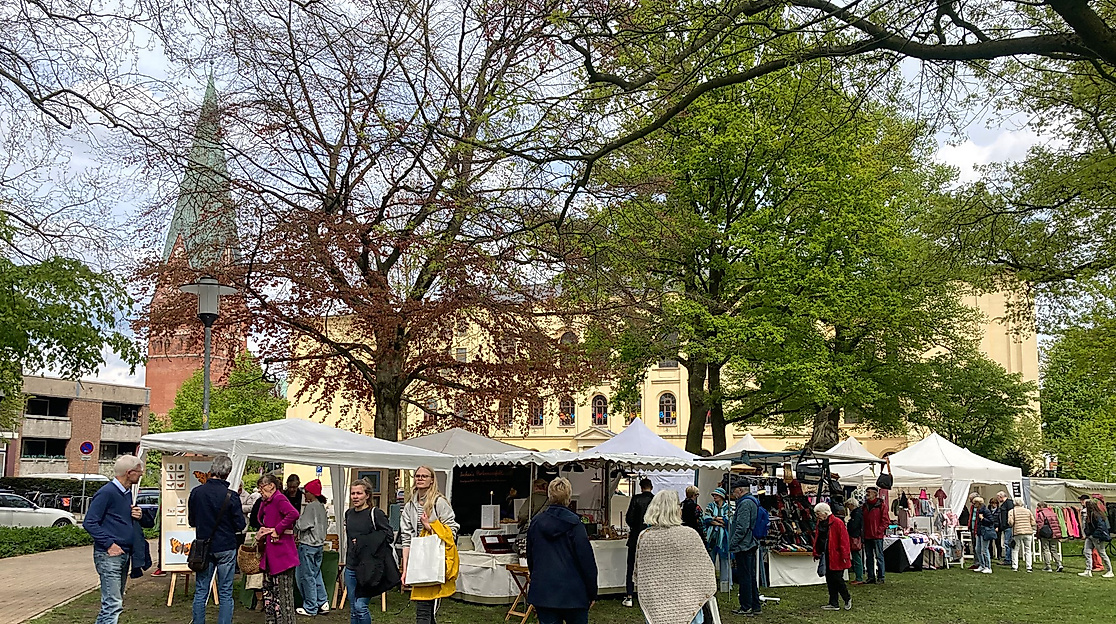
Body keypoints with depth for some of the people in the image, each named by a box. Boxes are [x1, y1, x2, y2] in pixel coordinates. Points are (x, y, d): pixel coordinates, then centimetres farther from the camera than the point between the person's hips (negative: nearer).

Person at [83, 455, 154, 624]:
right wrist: (109, 544, -20)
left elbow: (150, 523, 22)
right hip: (109, 555, -9)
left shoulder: (130, 493, 15)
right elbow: (89, 523, -16)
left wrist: (141, 516, 0)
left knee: (114, 602, 14)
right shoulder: (107, 492, -11)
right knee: (113, 604, -13)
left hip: (125, 554, 9)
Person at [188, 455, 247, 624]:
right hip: (226, 548, -3)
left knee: (200, 592, 12)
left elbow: (191, 521, 7)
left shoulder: (196, 492, -5)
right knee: (225, 594, 5)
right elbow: (240, 525, -9)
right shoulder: (231, 496, -16)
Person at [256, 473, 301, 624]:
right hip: (270, 555, 10)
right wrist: (261, 533, 7)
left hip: (282, 553, -10)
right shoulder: (267, 502, 18)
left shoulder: (279, 499, -13)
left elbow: (293, 514, -30)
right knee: (268, 589, 14)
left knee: (284, 592, -5)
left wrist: (277, 530, -22)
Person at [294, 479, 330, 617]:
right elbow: (326, 524, 17)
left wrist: (296, 519, 1)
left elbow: (300, 525, -17)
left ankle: (310, 608, 6)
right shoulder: (322, 507, 9)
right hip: (320, 544, 9)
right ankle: (323, 603, 15)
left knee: (307, 576, 0)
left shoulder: (310, 507, -17)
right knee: (316, 574, 16)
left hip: (308, 545, -9)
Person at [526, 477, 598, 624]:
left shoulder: (536, 523, 3)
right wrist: (592, 593, -1)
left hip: (542, 591, 4)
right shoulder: (574, 524, -10)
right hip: (572, 592, -3)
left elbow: (530, 558, 15)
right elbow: (587, 559, -9)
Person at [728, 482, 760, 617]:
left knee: (745, 577, -4)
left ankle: (746, 608, 0)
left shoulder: (745, 503, -17)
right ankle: (755, 606, 19)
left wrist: (732, 544, -17)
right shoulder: (752, 502, 15)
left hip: (743, 545, -10)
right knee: (752, 576, 14)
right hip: (751, 544, 10)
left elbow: (742, 527, -24)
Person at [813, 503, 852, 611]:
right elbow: (817, 539, 19)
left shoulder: (837, 523, -13)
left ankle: (847, 599, 15)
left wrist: (844, 555, -15)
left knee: (837, 578, -5)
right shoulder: (820, 523, 11)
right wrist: (816, 553, 15)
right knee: (830, 580, 8)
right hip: (826, 557, 8)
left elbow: (843, 540, -14)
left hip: (836, 556, -7)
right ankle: (834, 604, 13)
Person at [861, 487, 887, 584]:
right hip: (867, 536, 6)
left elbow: (886, 520, -5)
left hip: (877, 536, -6)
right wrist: (863, 532, 7)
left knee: (879, 556, -2)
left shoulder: (881, 506, -4)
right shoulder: (865, 506, 14)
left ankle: (880, 577, 2)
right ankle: (871, 577, 14)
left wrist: (879, 530, -12)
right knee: (869, 557, 8)